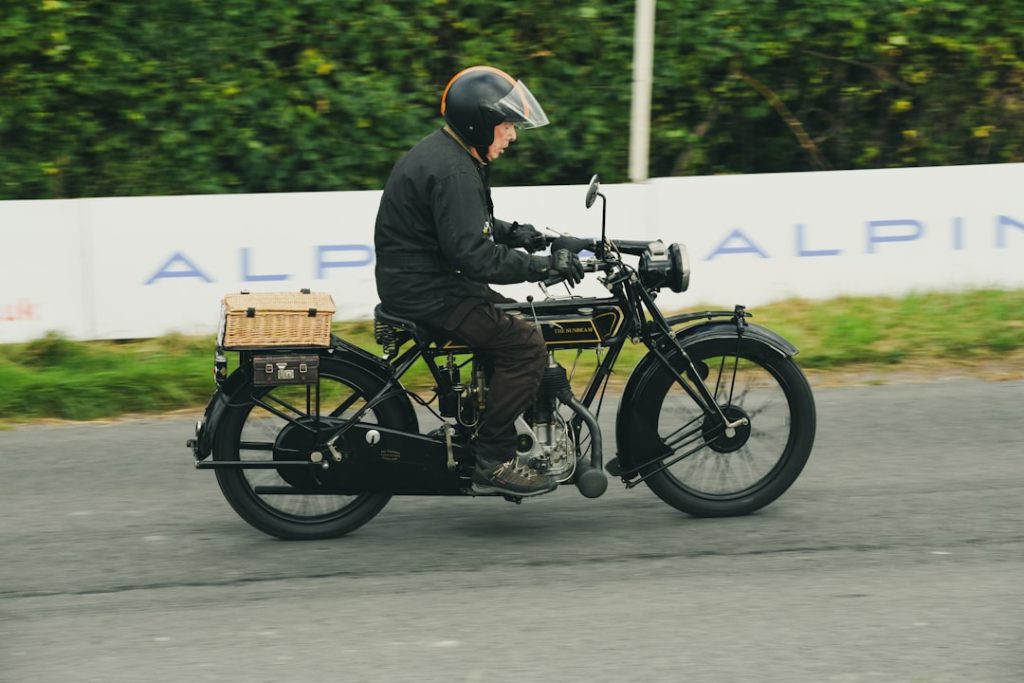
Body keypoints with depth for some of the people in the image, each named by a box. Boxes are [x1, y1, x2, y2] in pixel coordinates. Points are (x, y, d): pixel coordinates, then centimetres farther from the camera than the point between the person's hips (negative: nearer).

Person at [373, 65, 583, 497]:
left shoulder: (444, 154, 13)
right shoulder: (452, 171, -22)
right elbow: (473, 255, -28)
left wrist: (513, 234, 10)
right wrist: (544, 266, -23)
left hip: (431, 281, 11)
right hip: (427, 294, -11)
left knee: (523, 321, 18)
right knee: (525, 345, -16)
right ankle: (491, 462, -13)